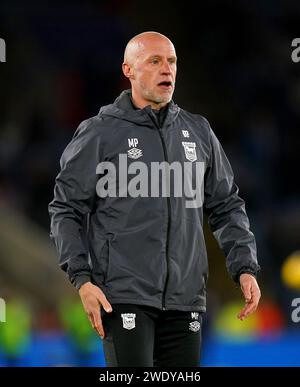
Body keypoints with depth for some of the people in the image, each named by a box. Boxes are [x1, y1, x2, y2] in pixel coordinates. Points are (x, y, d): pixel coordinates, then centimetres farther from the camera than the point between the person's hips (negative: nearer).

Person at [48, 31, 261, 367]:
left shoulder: (198, 131, 14)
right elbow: (66, 210, 1)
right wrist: (82, 278, -10)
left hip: (185, 300, 4)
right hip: (125, 295, -4)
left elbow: (227, 207, 19)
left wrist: (245, 268, 6)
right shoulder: (100, 134, 1)